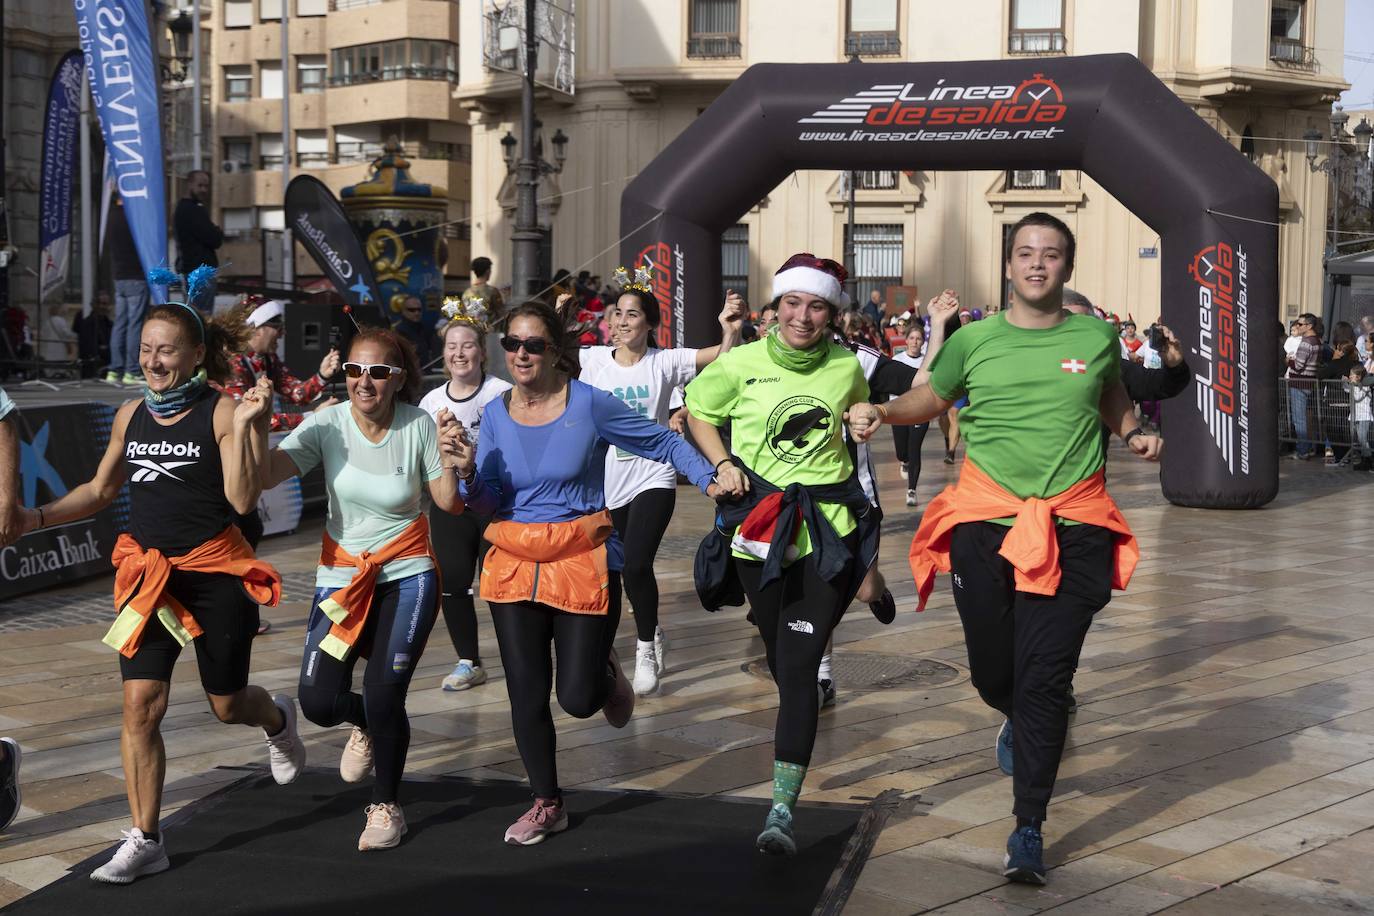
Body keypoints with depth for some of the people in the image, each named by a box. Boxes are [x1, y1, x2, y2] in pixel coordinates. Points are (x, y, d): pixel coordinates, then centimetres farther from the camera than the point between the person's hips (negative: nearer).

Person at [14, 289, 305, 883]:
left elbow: (242, 499, -17)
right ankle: (145, 841, 4)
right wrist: (37, 517, 5)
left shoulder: (222, 411, -9)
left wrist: (244, 425, -25)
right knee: (140, 705, -6)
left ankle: (277, 719, 48)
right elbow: (101, 490, 18)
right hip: (148, 572, 4)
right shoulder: (131, 415, 6)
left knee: (226, 704, 10)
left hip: (216, 572, -4)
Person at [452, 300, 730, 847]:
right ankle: (547, 805, 24)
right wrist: (468, 473, -17)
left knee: (578, 698, -5)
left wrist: (710, 481, -7)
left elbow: (664, 443, 1)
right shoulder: (495, 414, 3)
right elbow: (489, 504, 3)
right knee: (526, 695, 5)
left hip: (583, 560, -3)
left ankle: (606, 673, 33)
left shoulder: (589, 404, -9)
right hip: (514, 562, 4)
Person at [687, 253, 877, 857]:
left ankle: (783, 806, -14)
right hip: (757, 524, 1)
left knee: (799, 663, -11)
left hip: (826, 529, -1)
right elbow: (697, 413, 12)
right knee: (779, 656, 13)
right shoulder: (742, 364, -2)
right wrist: (723, 462, -2)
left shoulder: (846, 367, 3)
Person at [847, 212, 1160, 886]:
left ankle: (1029, 829, 5)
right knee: (991, 671, 8)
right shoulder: (975, 340, 1)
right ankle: (1021, 723, 47)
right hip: (986, 524, 1)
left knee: (1043, 679, -5)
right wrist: (881, 412, -3)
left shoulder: (1096, 338, 4)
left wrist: (1132, 433, 8)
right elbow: (932, 398, 15)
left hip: (1071, 529, -1)